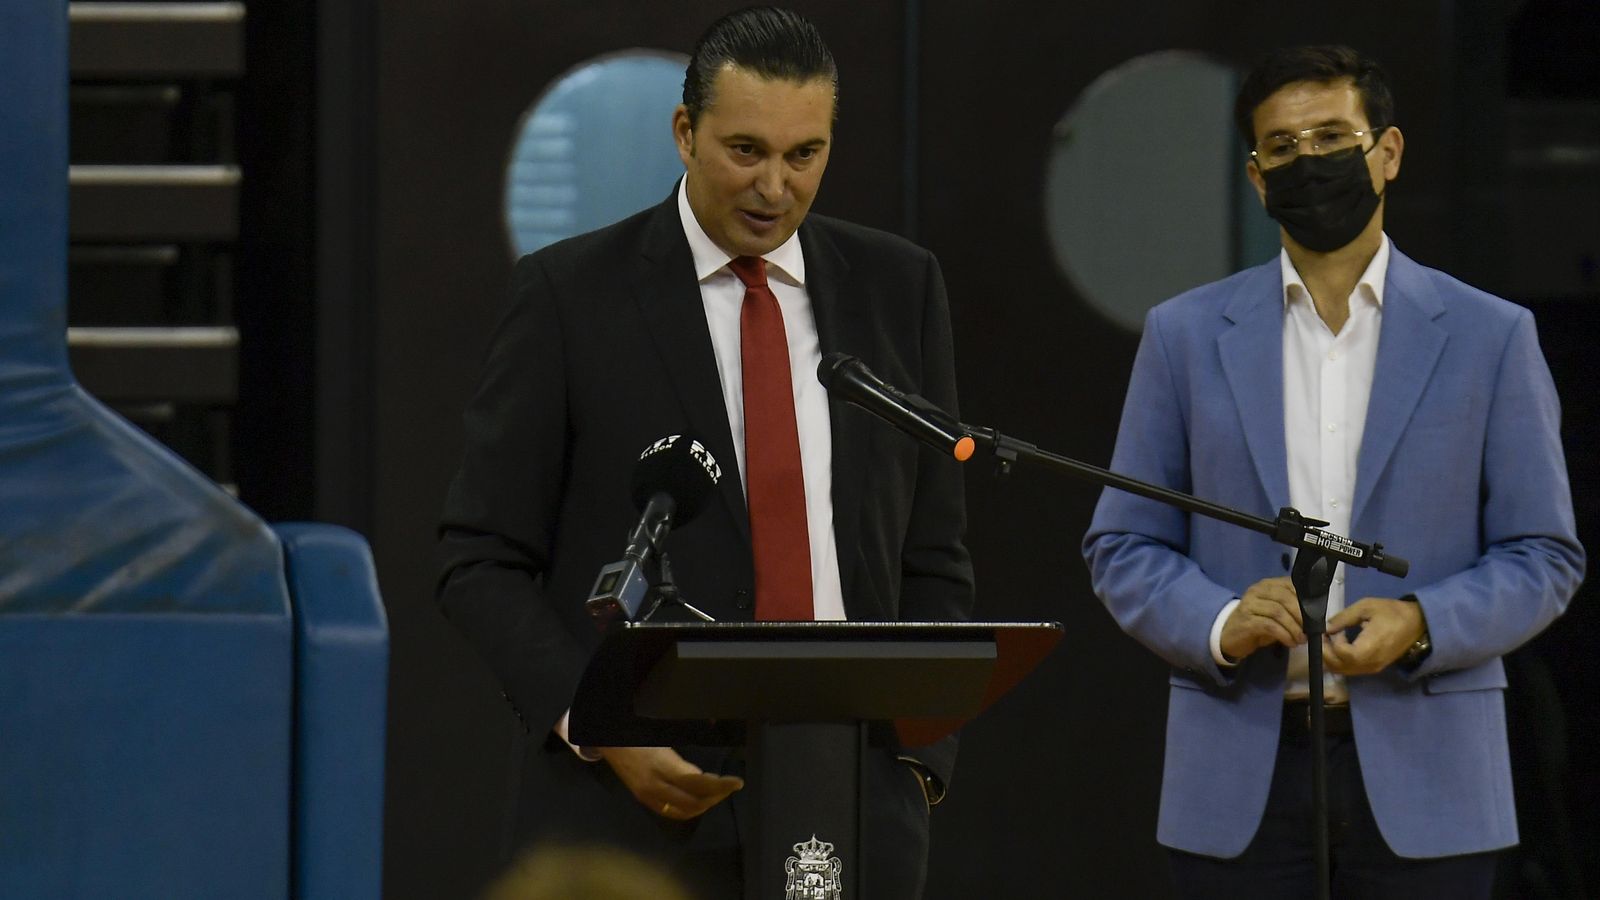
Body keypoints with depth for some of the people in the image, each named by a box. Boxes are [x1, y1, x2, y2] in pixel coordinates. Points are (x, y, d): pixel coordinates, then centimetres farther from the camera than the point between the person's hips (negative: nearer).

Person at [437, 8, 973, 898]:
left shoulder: (898, 287, 9)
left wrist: (919, 759, 1)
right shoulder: (572, 292, -1)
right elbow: (483, 562, 0)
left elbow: (932, 558, 12)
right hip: (639, 807, -3)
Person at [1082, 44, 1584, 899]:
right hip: (1239, 785, 1)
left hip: (1420, 782, -1)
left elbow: (1544, 556, 5)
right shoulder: (1186, 336, 8)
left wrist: (1421, 624, -14)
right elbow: (1122, 548, 8)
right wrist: (1220, 624, -12)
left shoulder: (1489, 337, 5)